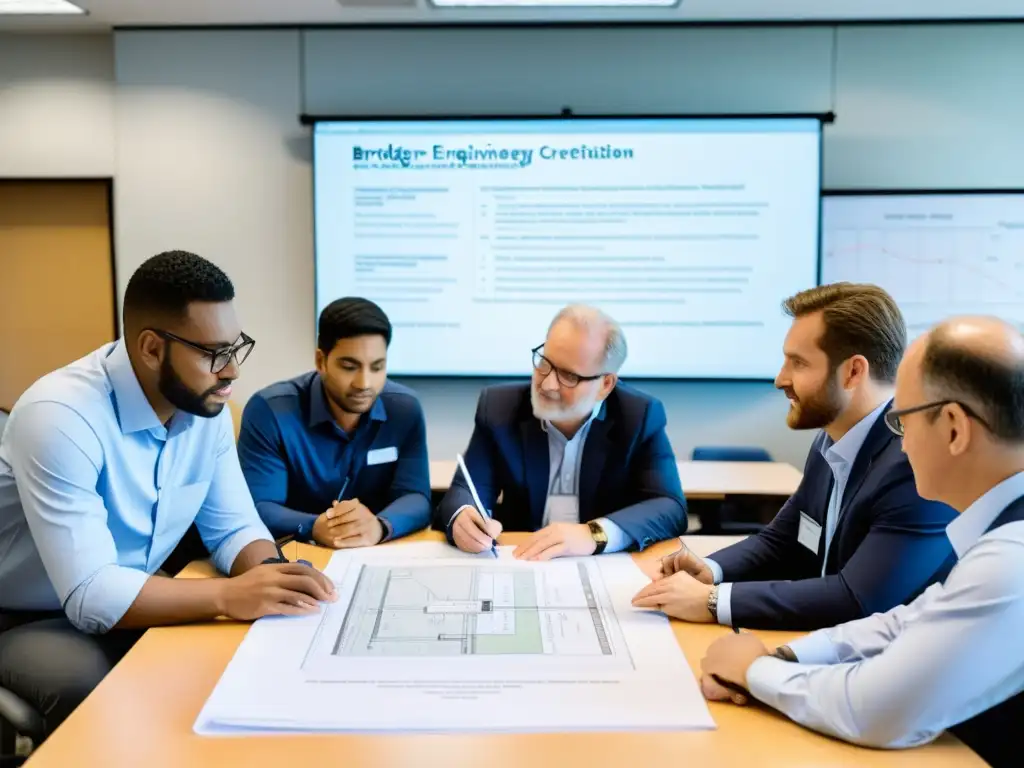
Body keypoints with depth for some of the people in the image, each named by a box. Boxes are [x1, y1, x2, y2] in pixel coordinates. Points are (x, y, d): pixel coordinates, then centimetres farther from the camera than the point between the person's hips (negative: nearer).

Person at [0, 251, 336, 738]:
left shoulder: (206, 407, -8)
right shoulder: (60, 417, -30)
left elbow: (234, 528, -1)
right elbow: (91, 595, -34)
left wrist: (271, 574, -23)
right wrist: (229, 595, -43)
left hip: (132, 608, 6)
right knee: (92, 692, -35)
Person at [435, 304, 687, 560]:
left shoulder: (641, 416, -8)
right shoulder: (498, 407, -3)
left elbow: (671, 508, -15)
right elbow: (466, 491, -4)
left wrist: (595, 534, -30)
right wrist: (462, 518, -28)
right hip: (518, 565, 2)